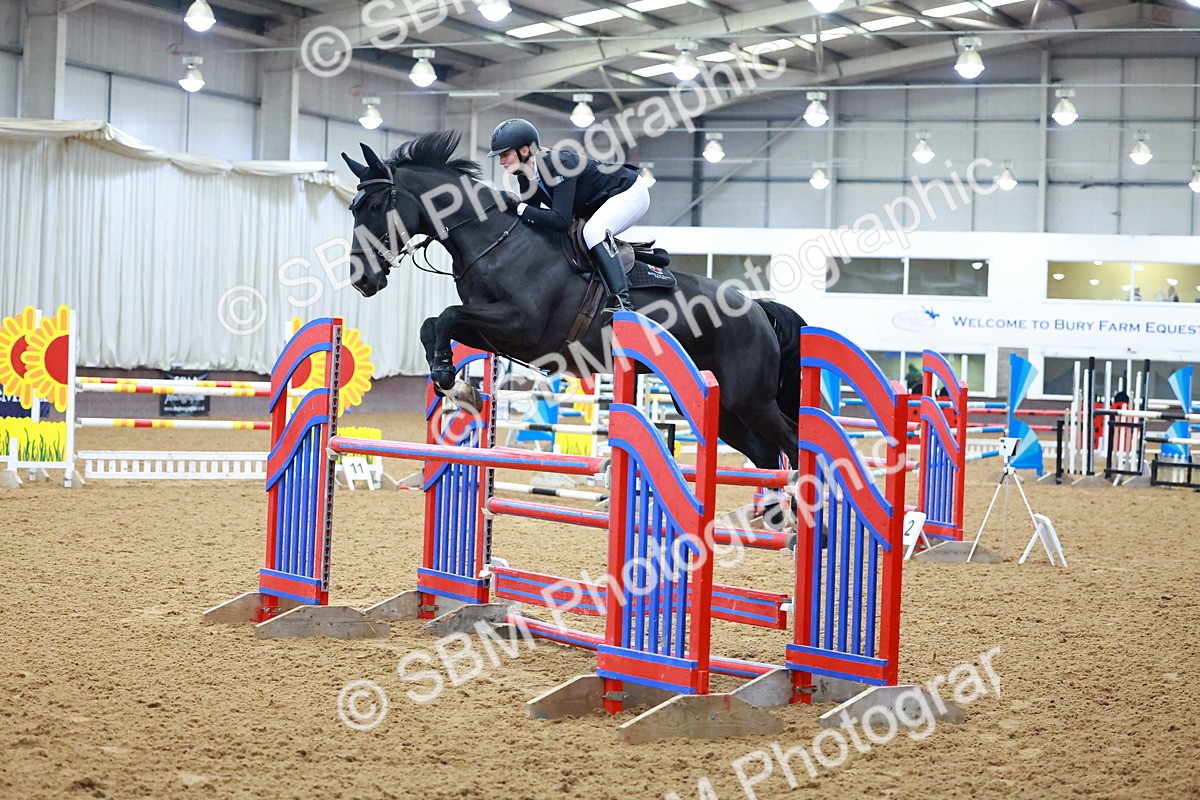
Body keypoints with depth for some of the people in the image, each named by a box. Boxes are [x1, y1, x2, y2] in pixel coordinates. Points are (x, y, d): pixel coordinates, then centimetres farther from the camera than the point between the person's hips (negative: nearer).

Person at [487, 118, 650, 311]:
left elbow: (561, 221, -39)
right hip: (600, 203, 10)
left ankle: (623, 304, -38)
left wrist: (520, 208, -35)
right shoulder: (525, 178, -7)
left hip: (631, 192, -10)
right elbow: (531, 224, -1)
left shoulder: (559, 164, -33)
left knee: (593, 232, -33)